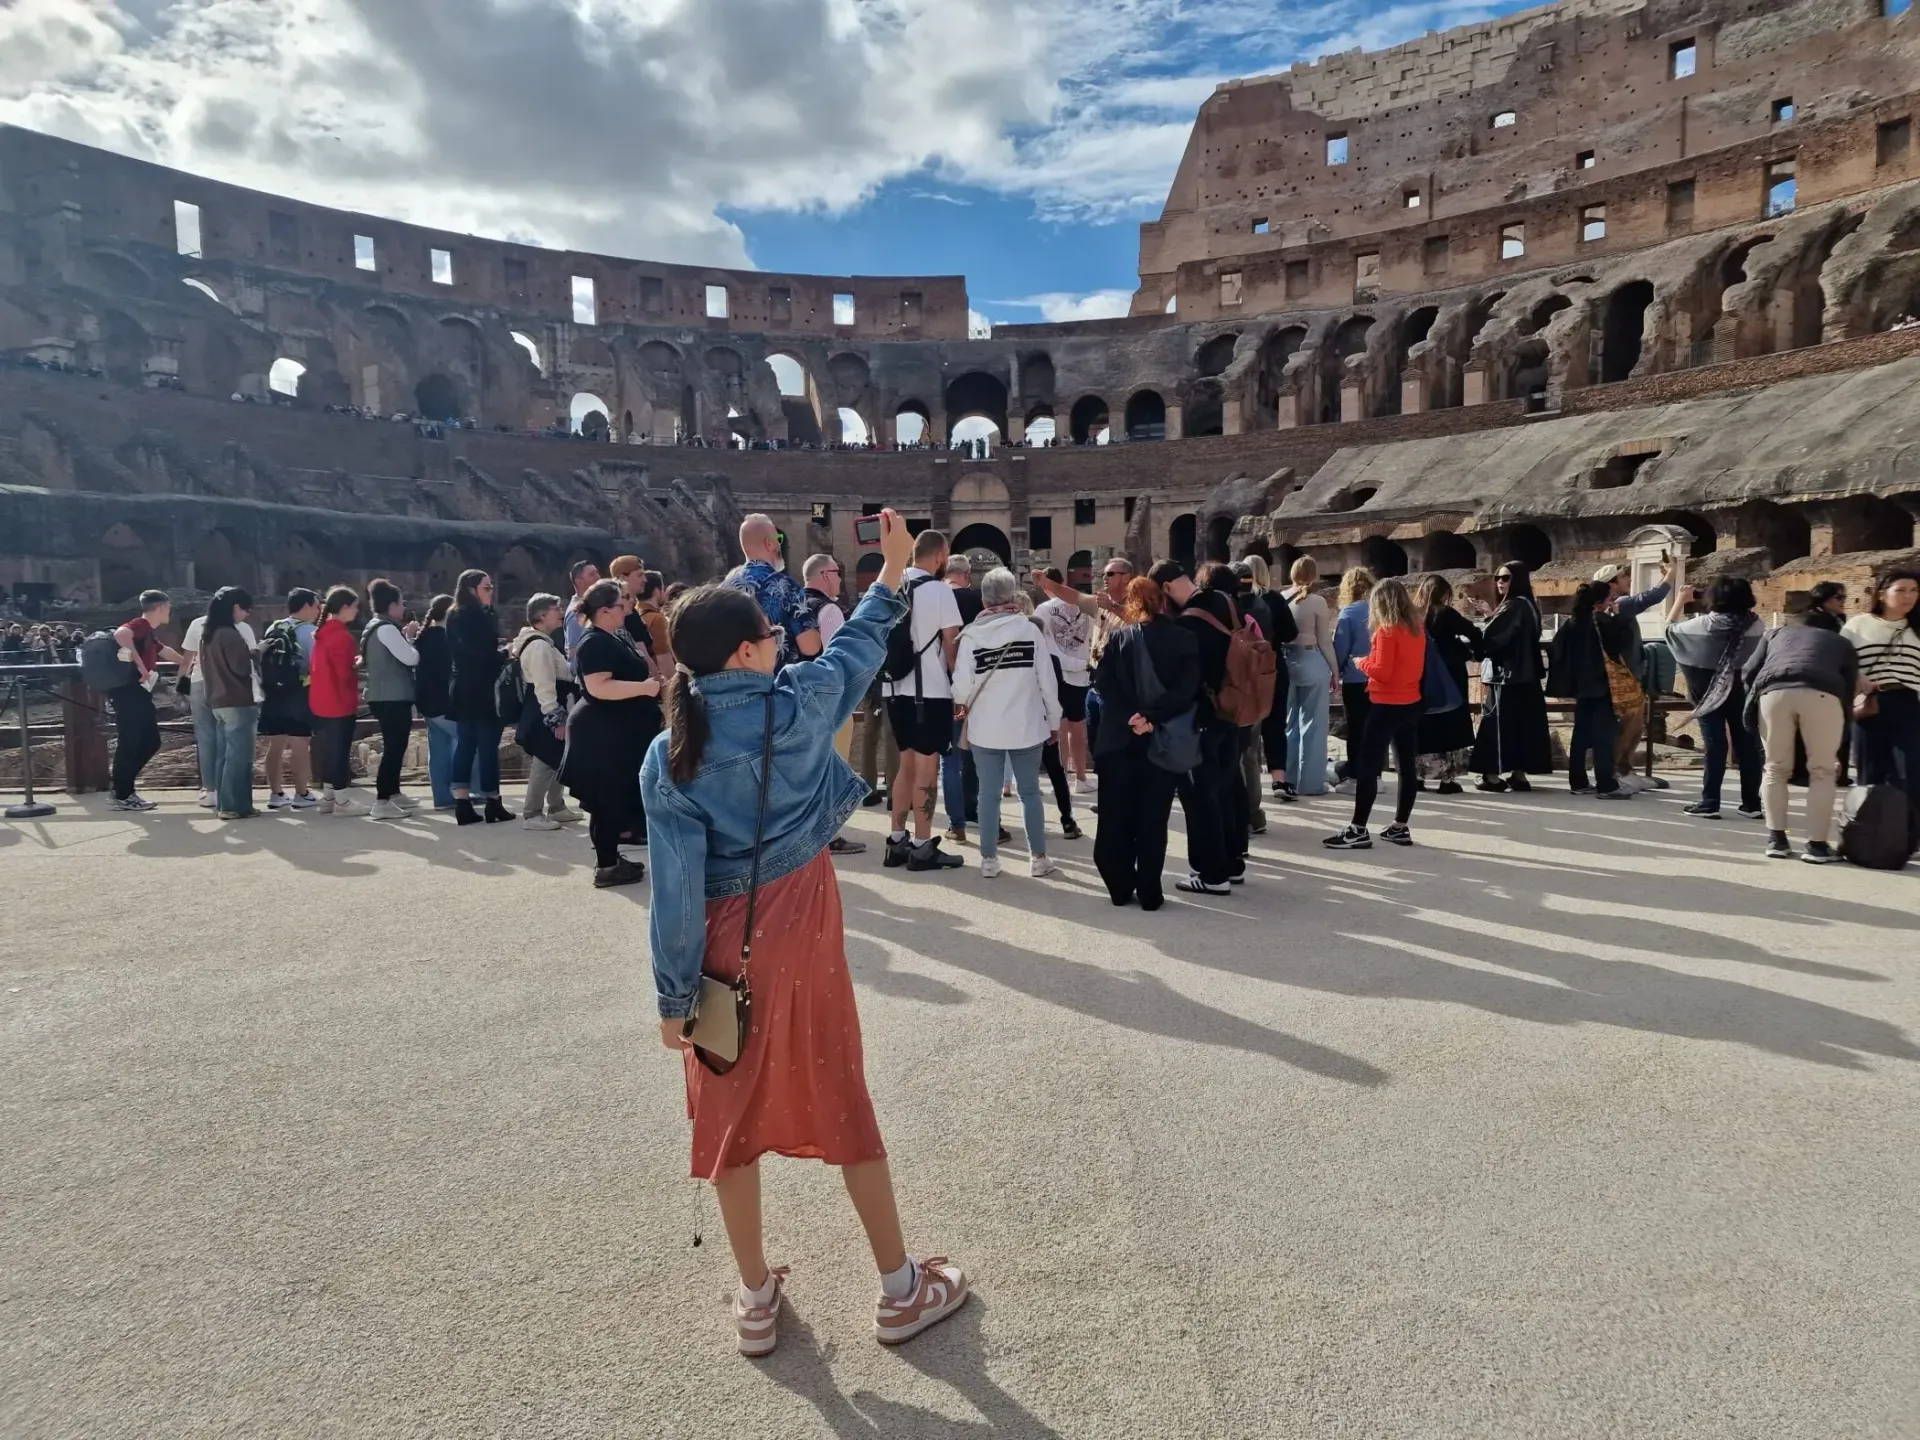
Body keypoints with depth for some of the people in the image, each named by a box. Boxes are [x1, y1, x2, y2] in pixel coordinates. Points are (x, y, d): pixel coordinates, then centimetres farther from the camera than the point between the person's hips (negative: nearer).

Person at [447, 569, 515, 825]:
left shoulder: (456, 615, 14)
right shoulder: (478, 616, -13)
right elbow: (484, 654, -19)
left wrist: (499, 651, 16)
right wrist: (507, 652, -4)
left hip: (462, 690, 9)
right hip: (481, 691, -9)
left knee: (465, 745, 7)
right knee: (488, 746, -3)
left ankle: (463, 804, 7)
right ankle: (493, 804, 0)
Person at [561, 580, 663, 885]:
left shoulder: (613, 638, 13)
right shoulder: (594, 643, -18)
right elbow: (599, 687, -29)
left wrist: (650, 679, 16)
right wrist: (644, 687, -28)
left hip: (619, 732, 11)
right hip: (603, 732, -11)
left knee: (617, 797, 15)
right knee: (608, 799, -5)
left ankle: (611, 857, 24)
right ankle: (605, 866, 0)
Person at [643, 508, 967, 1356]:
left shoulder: (668, 758, -11)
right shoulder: (799, 708, -13)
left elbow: (675, 889, -12)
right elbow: (857, 648, 5)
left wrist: (675, 997, -5)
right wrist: (893, 569, 18)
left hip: (724, 946, 1)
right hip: (803, 936, 0)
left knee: (731, 1117, 16)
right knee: (840, 1105, 13)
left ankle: (756, 1299, 29)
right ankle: (900, 1289, 26)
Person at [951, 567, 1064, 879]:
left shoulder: (972, 634, -6)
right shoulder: (1031, 629, -6)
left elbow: (962, 685, -10)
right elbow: (1047, 679, -4)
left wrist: (962, 704, 12)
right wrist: (1054, 719, 8)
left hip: (985, 727, 0)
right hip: (1026, 725, 0)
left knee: (989, 793, 8)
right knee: (1030, 792, 11)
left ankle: (989, 860, 13)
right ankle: (1038, 858, 17)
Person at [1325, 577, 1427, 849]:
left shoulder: (1386, 630, -15)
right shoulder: (1417, 627, 8)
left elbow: (1382, 672, -20)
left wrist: (1362, 662, -2)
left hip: (1387, 705, -8)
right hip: (1411, 703, 8)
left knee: (1367, 767, -6)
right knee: (1408, 767, 10)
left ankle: (1358, 831, -6)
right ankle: (1400, 828, 16)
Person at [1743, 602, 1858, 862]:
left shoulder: (1776, 633, 38)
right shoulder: (1843, 643, 36)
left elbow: (1748, 673, 24)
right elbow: (1849, 692, 29)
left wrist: (1757, 700, 37)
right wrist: (1838, 754, 33)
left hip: (1774, 691, 1)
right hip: (1822, 694, -1)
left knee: (1776, 769, 17)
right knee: (1822, 771, 13)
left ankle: (1776, 839, 17)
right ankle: (1817, 844, 12)